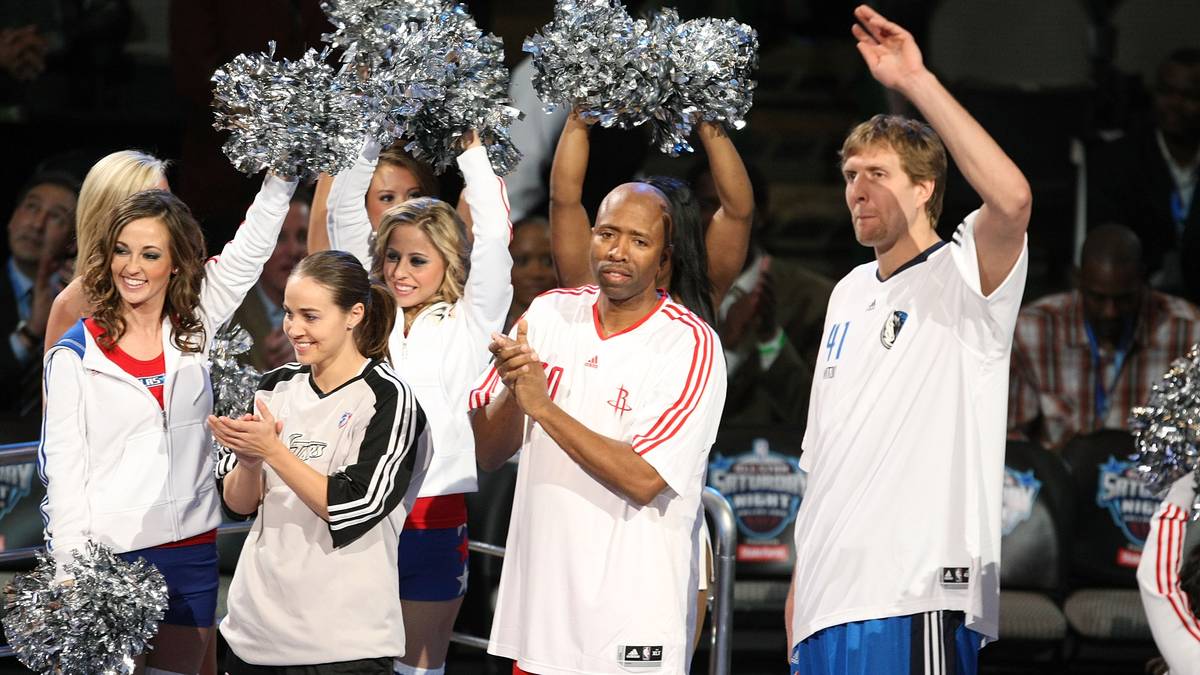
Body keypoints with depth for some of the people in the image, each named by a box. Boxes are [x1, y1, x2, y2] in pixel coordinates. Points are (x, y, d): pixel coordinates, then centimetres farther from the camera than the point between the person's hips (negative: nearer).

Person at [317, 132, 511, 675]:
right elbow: (345, 213, 6)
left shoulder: (469, 324, 0)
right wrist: (374, 138, -1)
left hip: (433, 514, -3)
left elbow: (493, 236, -10)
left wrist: (471, 148, -7)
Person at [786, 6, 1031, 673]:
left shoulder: (963, 276, -3)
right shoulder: (849, 295, 20)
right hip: (828, 604, 8)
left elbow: (1012, 200, -26)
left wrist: (916, 81, -25)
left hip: (918, 602, -8)